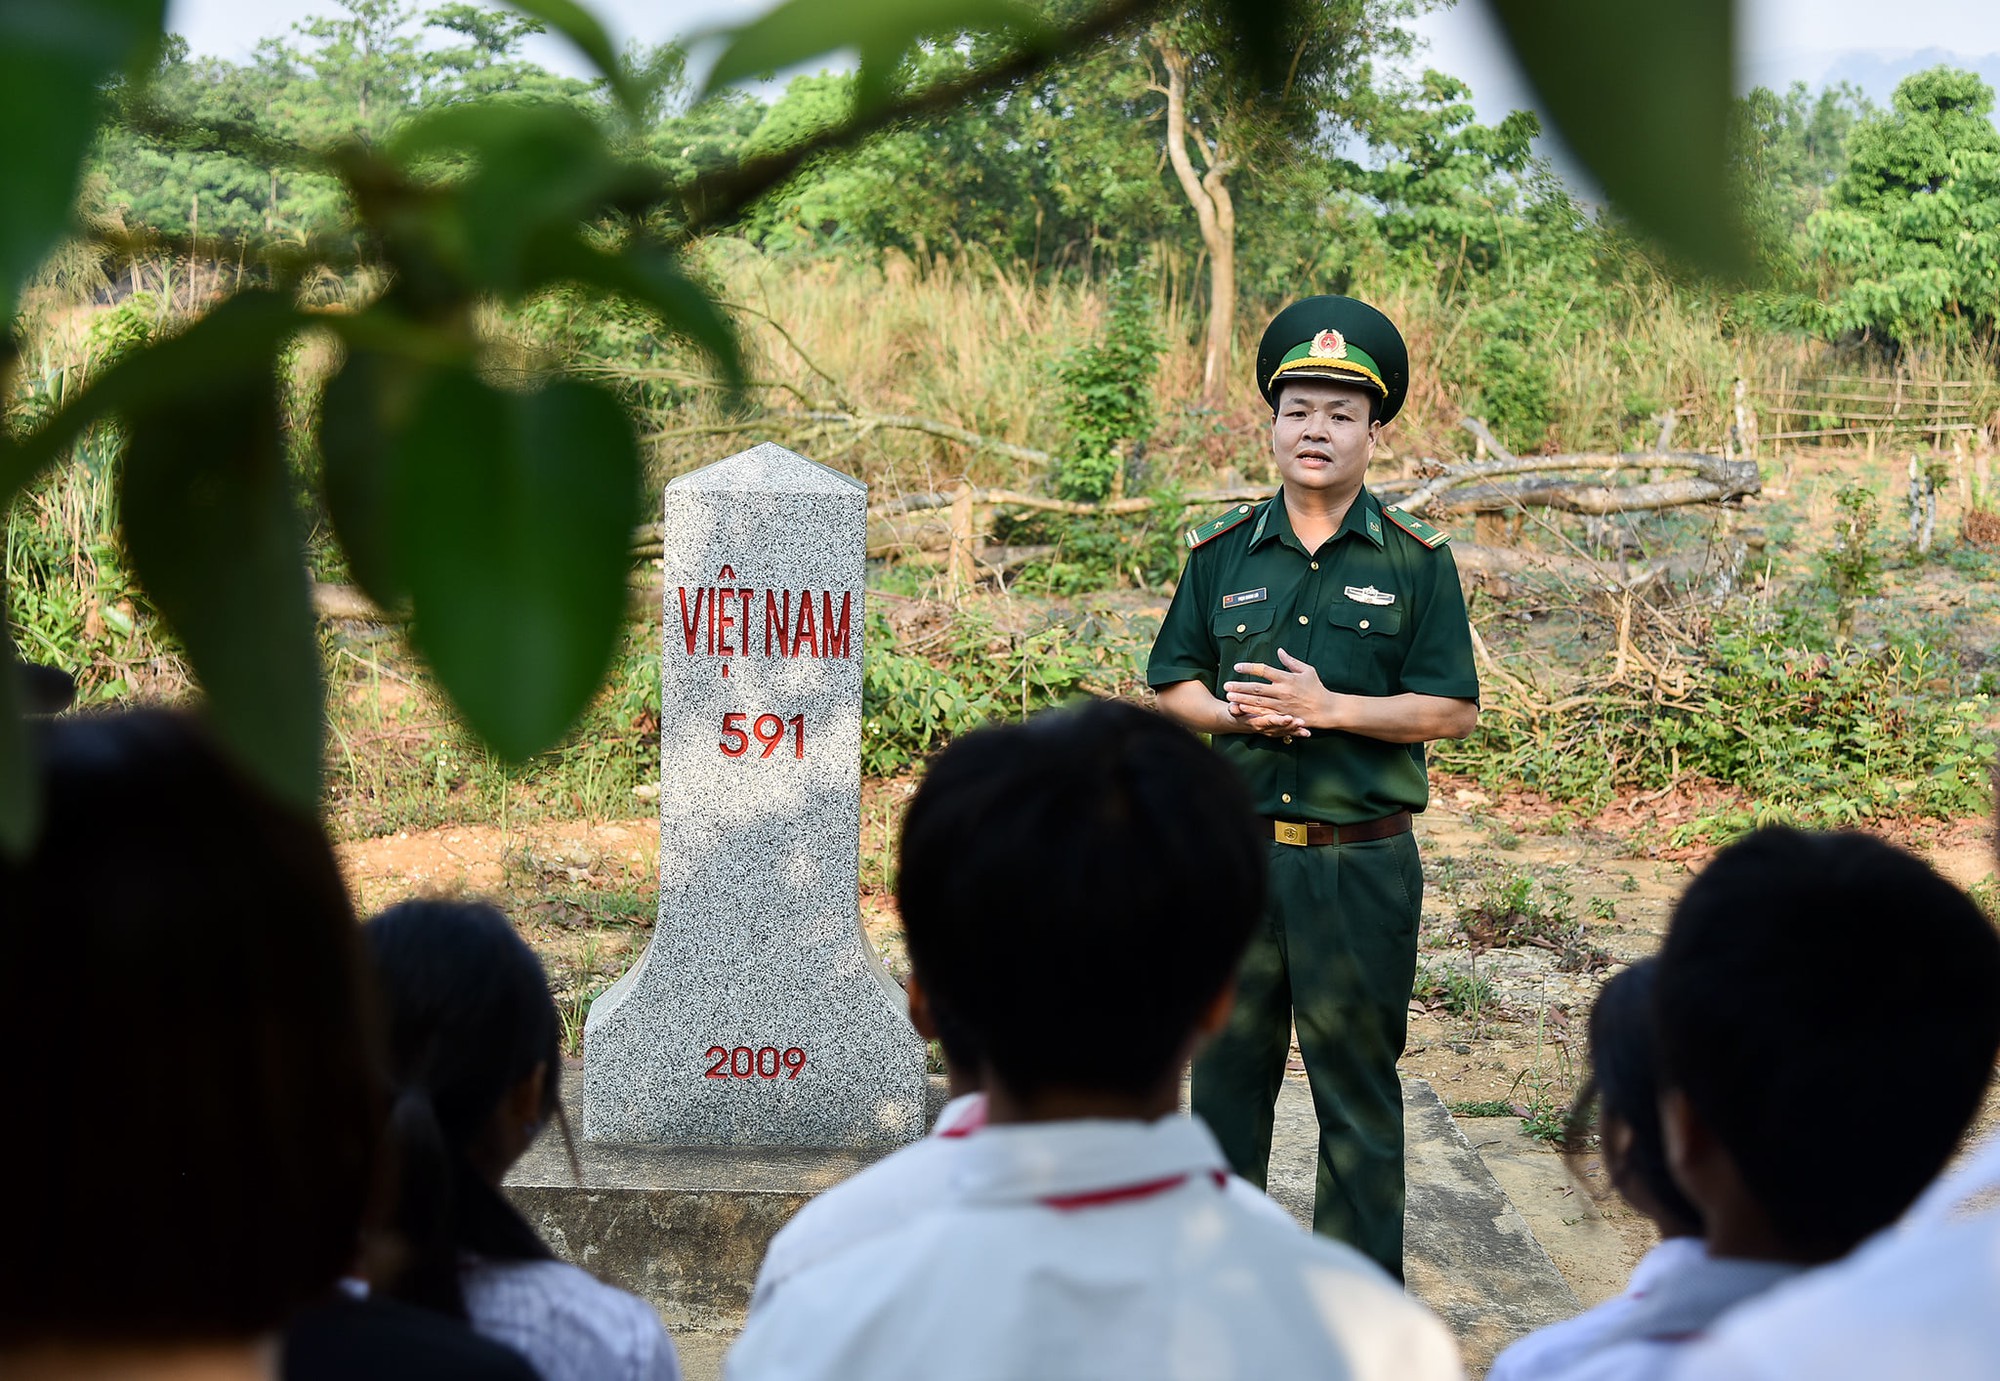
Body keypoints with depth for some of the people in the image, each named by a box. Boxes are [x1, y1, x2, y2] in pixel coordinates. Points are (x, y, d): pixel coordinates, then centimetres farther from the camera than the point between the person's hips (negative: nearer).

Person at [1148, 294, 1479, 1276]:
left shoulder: (1417, 561, 1)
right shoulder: (1220, 554, 8)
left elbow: (1453, 709, -4)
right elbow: (1170, 687, 11)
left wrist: (1326, 707, -15)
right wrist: (1236, 713, -11)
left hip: (1362, 861, -2)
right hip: (1234, 853, 3)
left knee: (1357, 1081, 5)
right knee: (1228, 1066, 10)